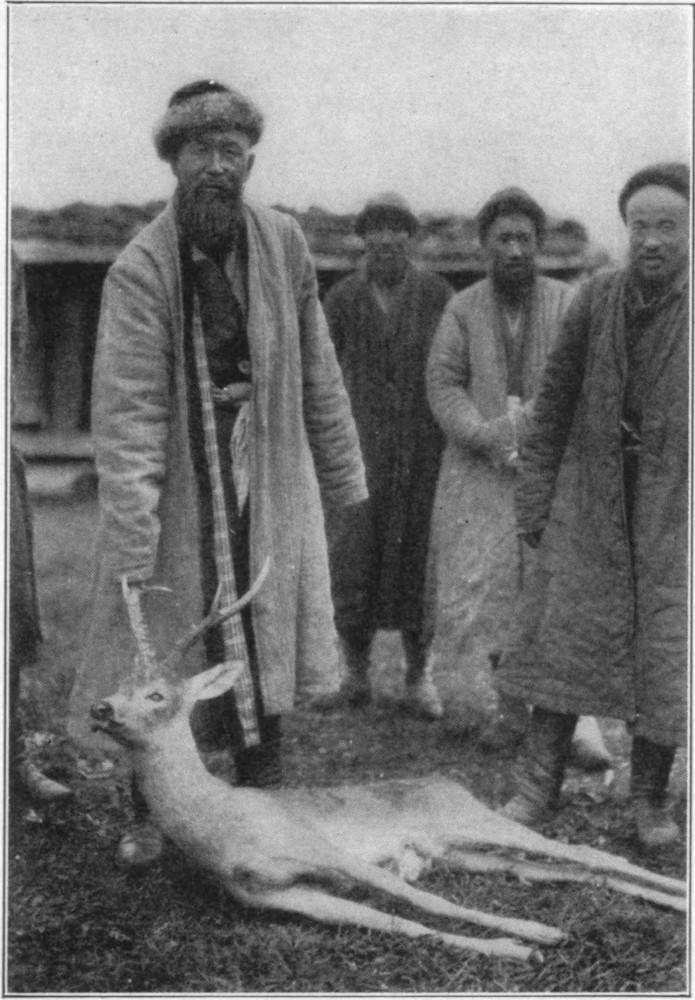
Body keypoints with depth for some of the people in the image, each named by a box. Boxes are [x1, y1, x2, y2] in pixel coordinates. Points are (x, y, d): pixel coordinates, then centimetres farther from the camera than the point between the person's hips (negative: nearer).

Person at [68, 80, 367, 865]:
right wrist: (133, 550, -25)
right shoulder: (139, 270, -14)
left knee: (263, 657, 11)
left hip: (271, 488, 3)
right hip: (178, 492, -3)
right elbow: (127, 414, -20)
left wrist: (342, 476, 9)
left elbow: (317, 372, 7)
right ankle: (150, 815, 28)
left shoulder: (282, 243, -1)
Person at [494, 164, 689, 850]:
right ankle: (538, 783, 16)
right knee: (565, 631, 4)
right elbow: (554, 405, 6)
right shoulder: (595, 300, 3)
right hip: (589, 496, 2)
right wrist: (533, 501, 3)